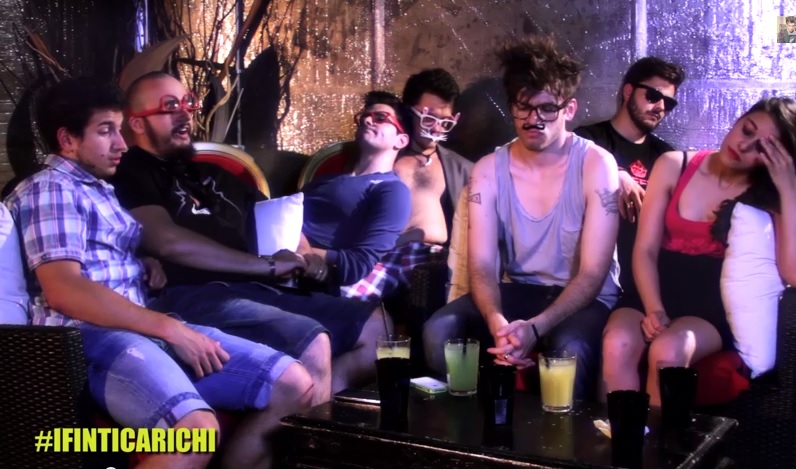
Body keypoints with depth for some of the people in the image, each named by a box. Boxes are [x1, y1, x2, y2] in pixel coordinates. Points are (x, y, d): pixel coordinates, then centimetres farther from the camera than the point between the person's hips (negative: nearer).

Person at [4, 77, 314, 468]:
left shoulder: (103, 191, 26)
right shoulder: (48, 189, -2)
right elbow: (63, 289, -16)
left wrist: (148, 265, 12)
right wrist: (169, 327, -19)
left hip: (145, 327, 9)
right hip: (90, 337, -8)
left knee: (293, 384, -4)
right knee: (196, 429, -37)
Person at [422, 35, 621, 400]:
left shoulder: (596, 164, -12)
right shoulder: (489, 169, -2)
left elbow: (593, 272, -16)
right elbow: (482, 264, -9)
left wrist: (535, 328, -31)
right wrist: (498, 324, -31)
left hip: (584, 297, -3)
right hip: (516, 290, 3)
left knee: (569, 349, -37)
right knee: (438, 329, -24)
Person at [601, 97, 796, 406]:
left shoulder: (770, 199, 1)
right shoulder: (674, 166, 5)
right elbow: (645, 250, 0)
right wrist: (654, 309, -16)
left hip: (712, 311, -1)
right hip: (658, 297, 2)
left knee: (667, 351, -34)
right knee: (617, 344, -31)